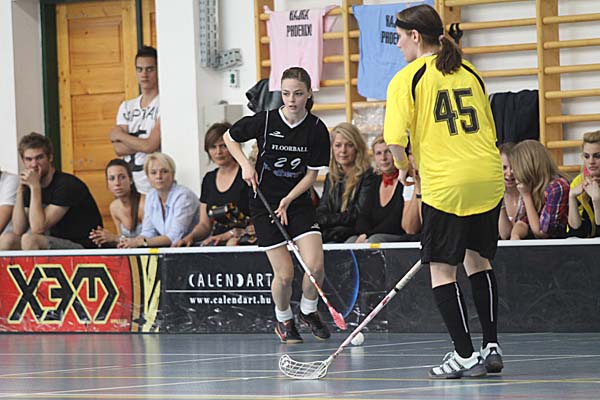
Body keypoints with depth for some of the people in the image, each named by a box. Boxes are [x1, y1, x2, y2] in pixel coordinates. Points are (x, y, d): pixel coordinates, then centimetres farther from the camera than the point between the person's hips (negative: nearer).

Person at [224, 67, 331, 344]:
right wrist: (245, 165, -8)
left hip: (298, 202, 1)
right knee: (284, 274, -6)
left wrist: (288, 200, -15)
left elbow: (312, 174, -2)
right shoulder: (265, 121, -11)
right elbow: (230, 137, 6)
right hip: (264, 204, -1)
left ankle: (308, 311, 15)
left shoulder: (316, 129, -8)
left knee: (315, 266, -15)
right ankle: (283, 320, 23)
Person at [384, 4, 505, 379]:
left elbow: (396, 138, -14)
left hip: (446, 184, -6)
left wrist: (405, 168, 6)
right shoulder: (469, 72, 14)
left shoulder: (408, 78, -4)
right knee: (478, 261, 19)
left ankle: (465, 356, 1)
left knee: (442, 270, 3)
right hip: (489, 178, 6)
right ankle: (492, 348, 17)